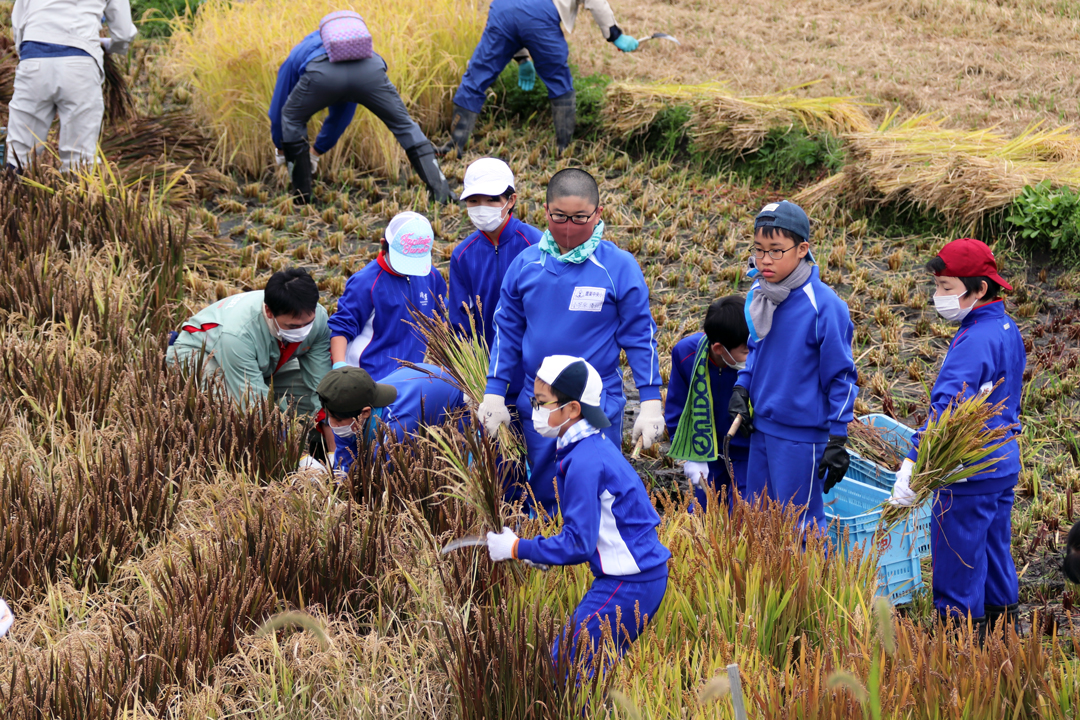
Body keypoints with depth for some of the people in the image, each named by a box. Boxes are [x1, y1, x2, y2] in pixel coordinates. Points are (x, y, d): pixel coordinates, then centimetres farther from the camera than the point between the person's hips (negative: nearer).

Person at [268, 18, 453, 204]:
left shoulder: (296, 55, 43)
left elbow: (277, 107, 46)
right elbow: (341, 117, 55)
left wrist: (280, 148, 62)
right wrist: (317, 151, 66)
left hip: (323, 73, -2)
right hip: (370, 69, 2)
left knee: (292, 118, 27)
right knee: (403, 124, 20)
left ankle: (302, 194, 25)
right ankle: (439, 189, 7)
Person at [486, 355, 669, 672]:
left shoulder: (585, 463, -20)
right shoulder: (597, 448, 10)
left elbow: (578, 545, -19)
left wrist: (516, 549, -11)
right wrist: (540, 552, 12)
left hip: (628, 586, -10)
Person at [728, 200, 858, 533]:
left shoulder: (824, 305, -18)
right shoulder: (760, 293, 2)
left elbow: (841, 375, -12)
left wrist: (837, 441, -12)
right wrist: (741, 387, 2)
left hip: (801, 435, -7)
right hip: (760, 428, 7)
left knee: (800, 528, 3)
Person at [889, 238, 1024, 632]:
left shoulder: (974, 341, -23)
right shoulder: (1007, 329, 7)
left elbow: (947, 406, -33)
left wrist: (914, 462, -38)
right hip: (1004, 465, 10)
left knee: (958, 559, 1)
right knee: (995, 548, 20)